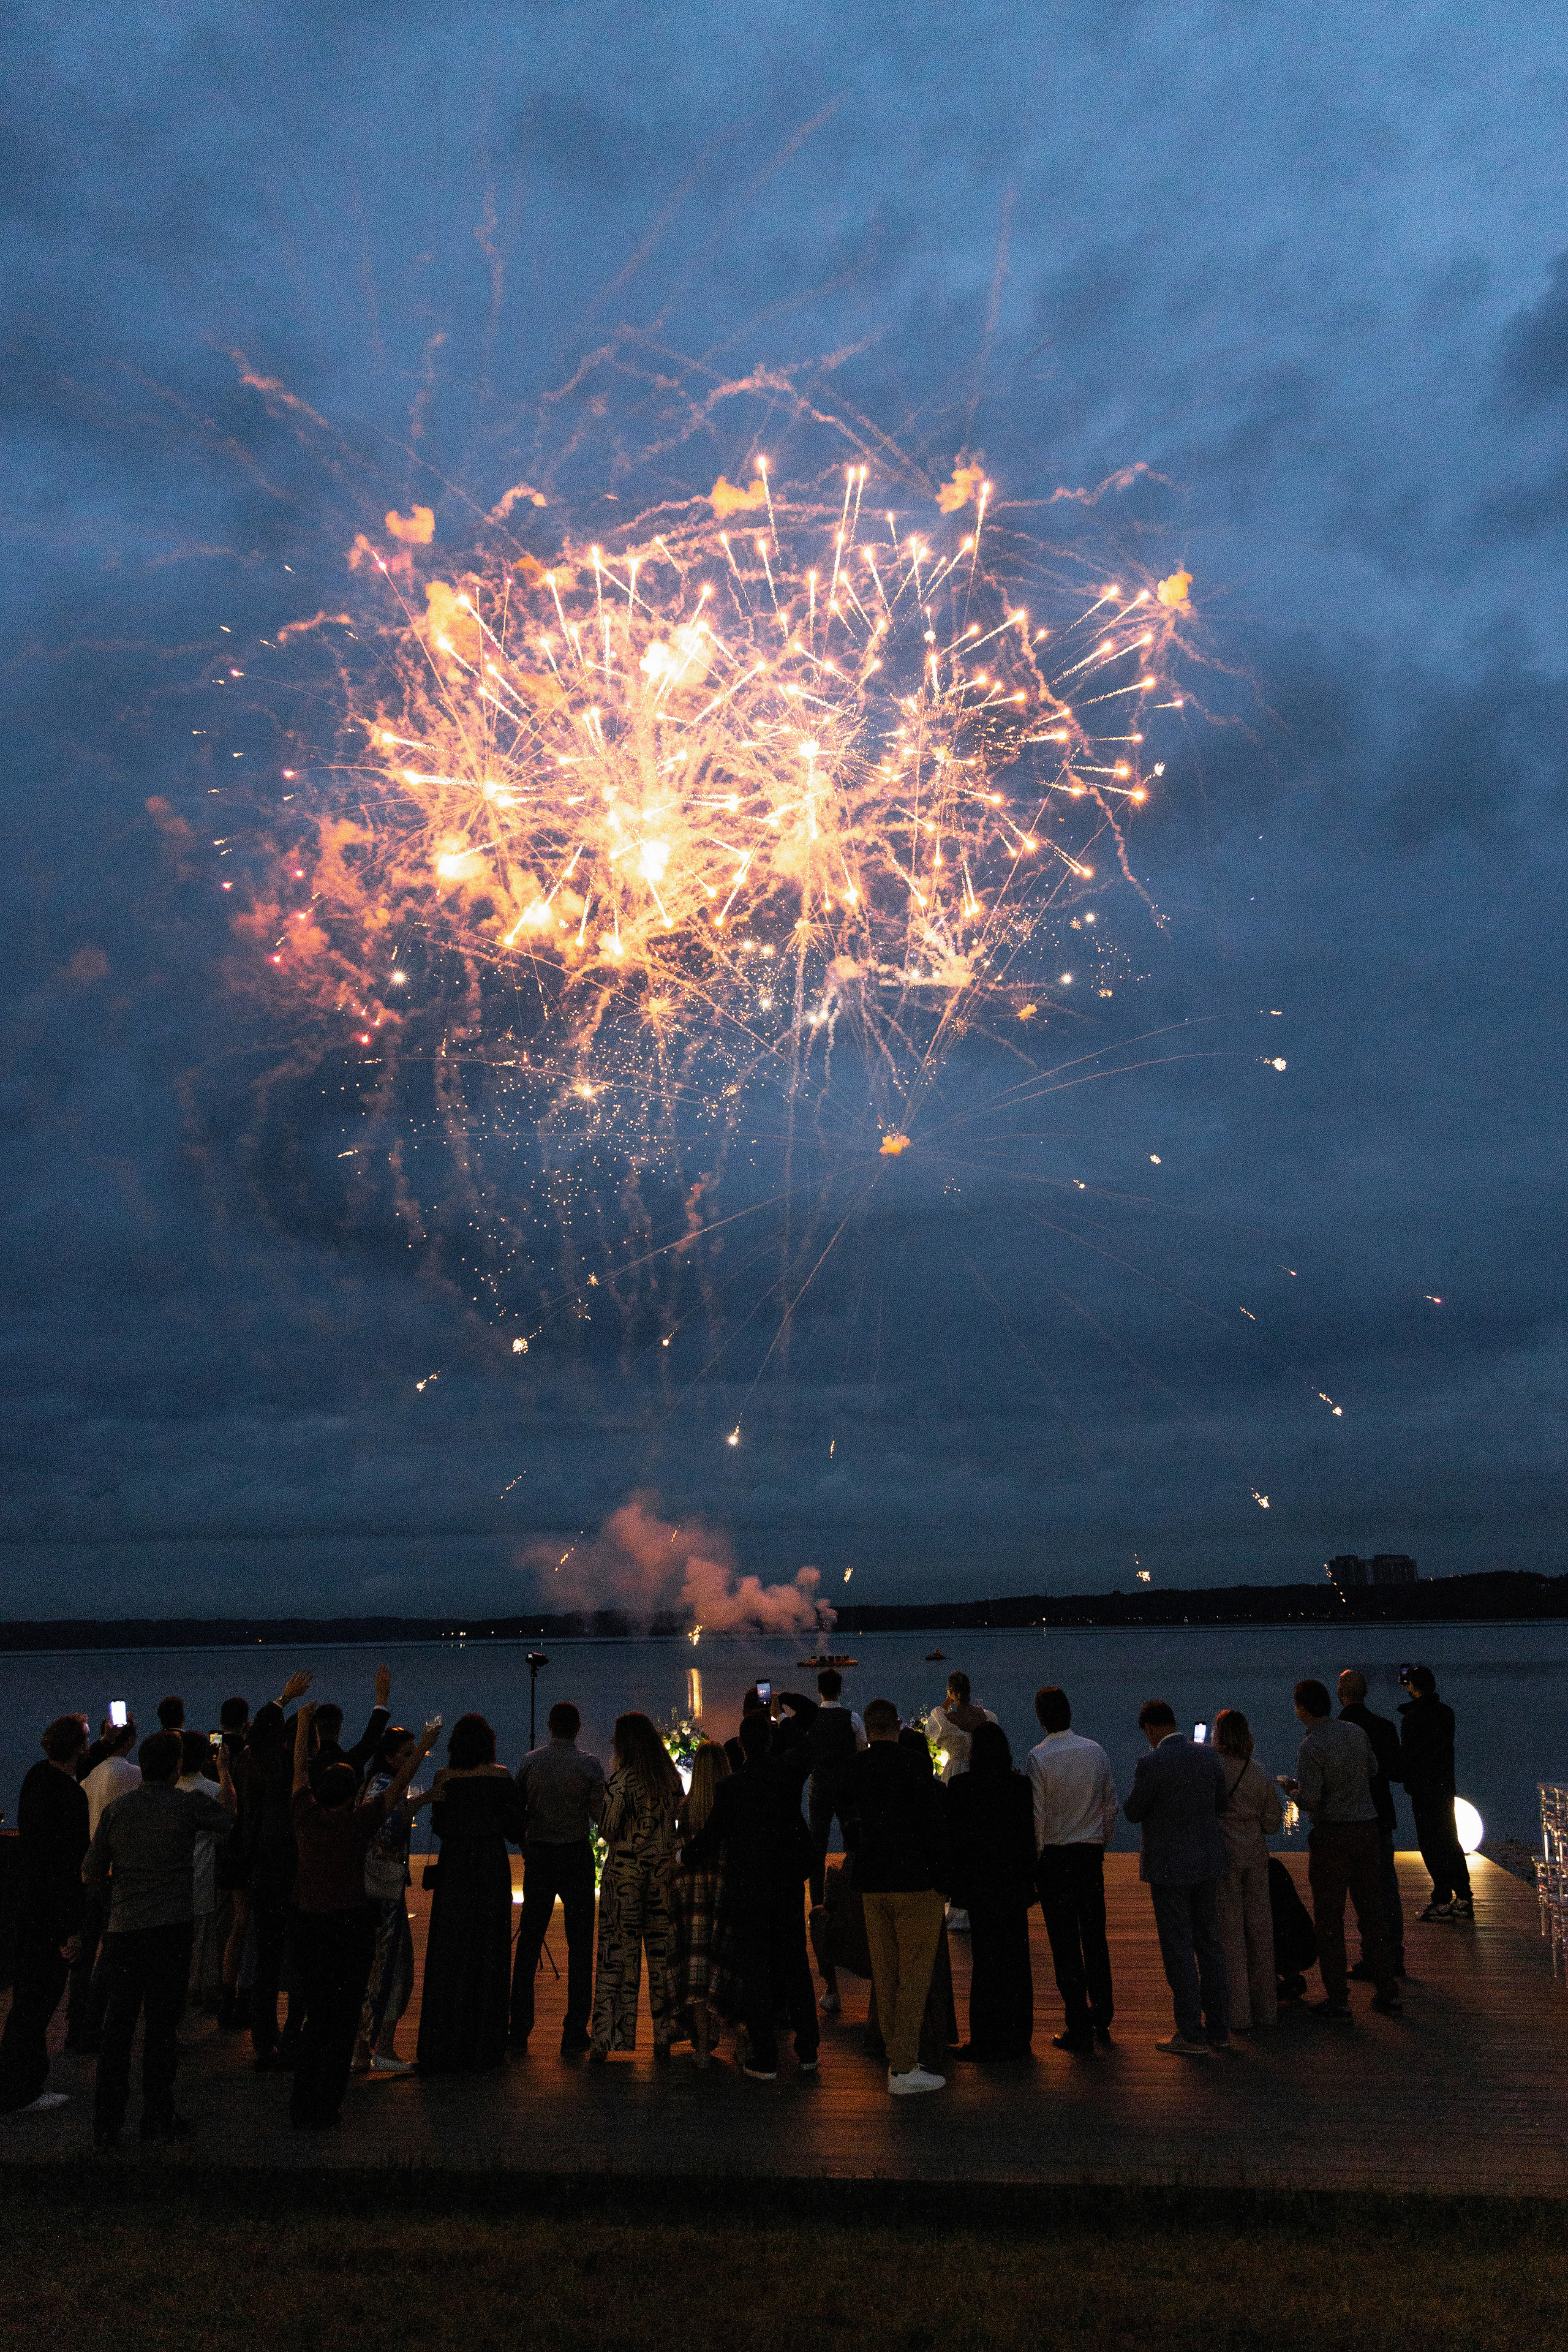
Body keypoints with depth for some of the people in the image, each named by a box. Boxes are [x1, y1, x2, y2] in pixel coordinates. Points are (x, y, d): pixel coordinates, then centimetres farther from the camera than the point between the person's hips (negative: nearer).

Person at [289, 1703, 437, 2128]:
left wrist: (303, 1723, 19)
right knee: (340, 2017, 7)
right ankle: (323, 2110, 11)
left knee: (316, 2011, 18)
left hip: (307, 1923, 5)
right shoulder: (359, 1822, -16)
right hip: (349, 1925, -5)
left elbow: (301, 1769, 8)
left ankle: (303, 2108, 24)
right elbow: (399, 1783, -7)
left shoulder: (306, 1816, -7)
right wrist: (424, 1746, 6)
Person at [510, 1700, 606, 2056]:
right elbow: (601, 1815, -9)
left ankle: (520, 2030, 17)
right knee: (579, 1944, 6)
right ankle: (574, 2033, 7)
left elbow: (516, 1808, 4)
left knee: (529, 1940, 12)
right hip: (577, 1856, -2)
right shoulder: (590, 1765, -10)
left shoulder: (530, 1761, -2)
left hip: (538, 1855, 3)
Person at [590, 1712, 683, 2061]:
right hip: (663, 1868, 4)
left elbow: (608, 1830, -11)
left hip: (624, 1868, -4)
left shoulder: (622, 1779, -13)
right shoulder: (672, 1777, 3)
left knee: (616, 1952, 2)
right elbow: (679, 1818, 10)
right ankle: (664, 2036, 16)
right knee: (661, 1948, 11)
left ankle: (604, 2040, 5)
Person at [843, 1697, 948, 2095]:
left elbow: (849, 1824, 12)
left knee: (885, 1973, 14)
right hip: (915, 1882, -5)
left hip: (871, 1885, 5)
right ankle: (904, 2069, 3)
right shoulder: (915, 1764, -12)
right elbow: (931, 1823, -12)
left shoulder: (852, 1768, 2)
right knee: (915, 1973, 2)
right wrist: (940, 1877, -3)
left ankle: (895, 2058, 22)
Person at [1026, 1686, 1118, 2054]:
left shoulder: (1038, 1757, -14)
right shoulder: (1097, 1751, 0)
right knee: (1095, 1937, 15)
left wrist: (1035, 1859, -2)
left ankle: (1080, 2030, 9)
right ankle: (1102, 2021, 23)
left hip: (1054, 1857, -4)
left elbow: (1037, 1816, -13)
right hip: (1091, 1854, 4)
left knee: (1065, 1944, 4)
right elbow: (1111, 1806, 7)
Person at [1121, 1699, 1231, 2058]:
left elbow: (1133, 1812, -10)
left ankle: (1192, 2035, 10)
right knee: (1209, 1944, 17)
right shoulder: (1209, 1756, -1)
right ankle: (1219, 2029, 25)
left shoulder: (1152, 1763, -19)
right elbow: (1221, 1804, 10)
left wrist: (1139, 1783, 6)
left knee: (1178, 1950, 4)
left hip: (1170, 1867, -6)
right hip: (1208, 1863, 6)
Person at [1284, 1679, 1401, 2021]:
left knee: (1329, 1919, 4)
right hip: (1368, 1827, 6)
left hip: (1333, 1835, -6)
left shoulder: (1310, 1748, -18)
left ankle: (1338, 2001, 9)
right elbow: (1373, 1769, 16)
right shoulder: (1356, 1731, 1)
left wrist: (1292, 1789, 1)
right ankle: (1388, 1994, 22)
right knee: (1371, 1913, 17)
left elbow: (1310, 1801, -19)